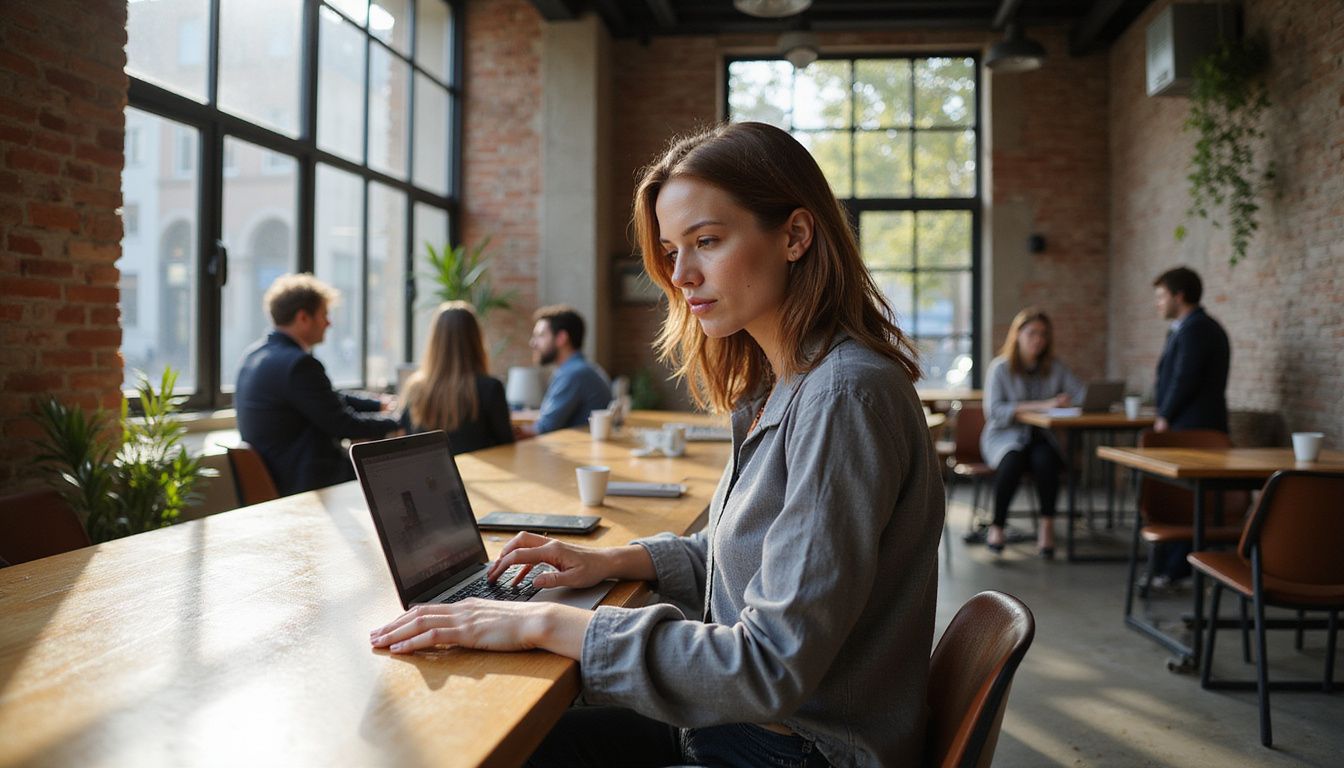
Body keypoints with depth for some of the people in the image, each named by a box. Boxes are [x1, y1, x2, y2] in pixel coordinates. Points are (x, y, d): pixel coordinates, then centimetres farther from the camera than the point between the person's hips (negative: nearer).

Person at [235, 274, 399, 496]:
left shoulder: (256, 353, 8)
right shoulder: (298, 364, -23)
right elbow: (341, 424, -18)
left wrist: (379, 405, 19)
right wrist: (394, 422, -3)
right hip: (304, 482, -10)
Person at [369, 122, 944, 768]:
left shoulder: (845, 396, -25)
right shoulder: (780, 388, 6)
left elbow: (772, 665, -28)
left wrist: (548, 624, -24)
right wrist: (620, 560, 3)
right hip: (744, 716, 8)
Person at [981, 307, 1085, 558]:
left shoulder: (1055, 367, 9)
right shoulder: (1000, 367, -3)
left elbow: (1083, 395, 4)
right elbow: (994, 411, -14)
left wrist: (1066, 402, -21)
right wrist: (1039, 406, -22)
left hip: (1041, 436, 2)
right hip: (1005, 436, -2)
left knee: (1045, 459, -32)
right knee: (1013, 461, -35)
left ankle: (1047, 525, -20)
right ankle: (997, 526, -18)